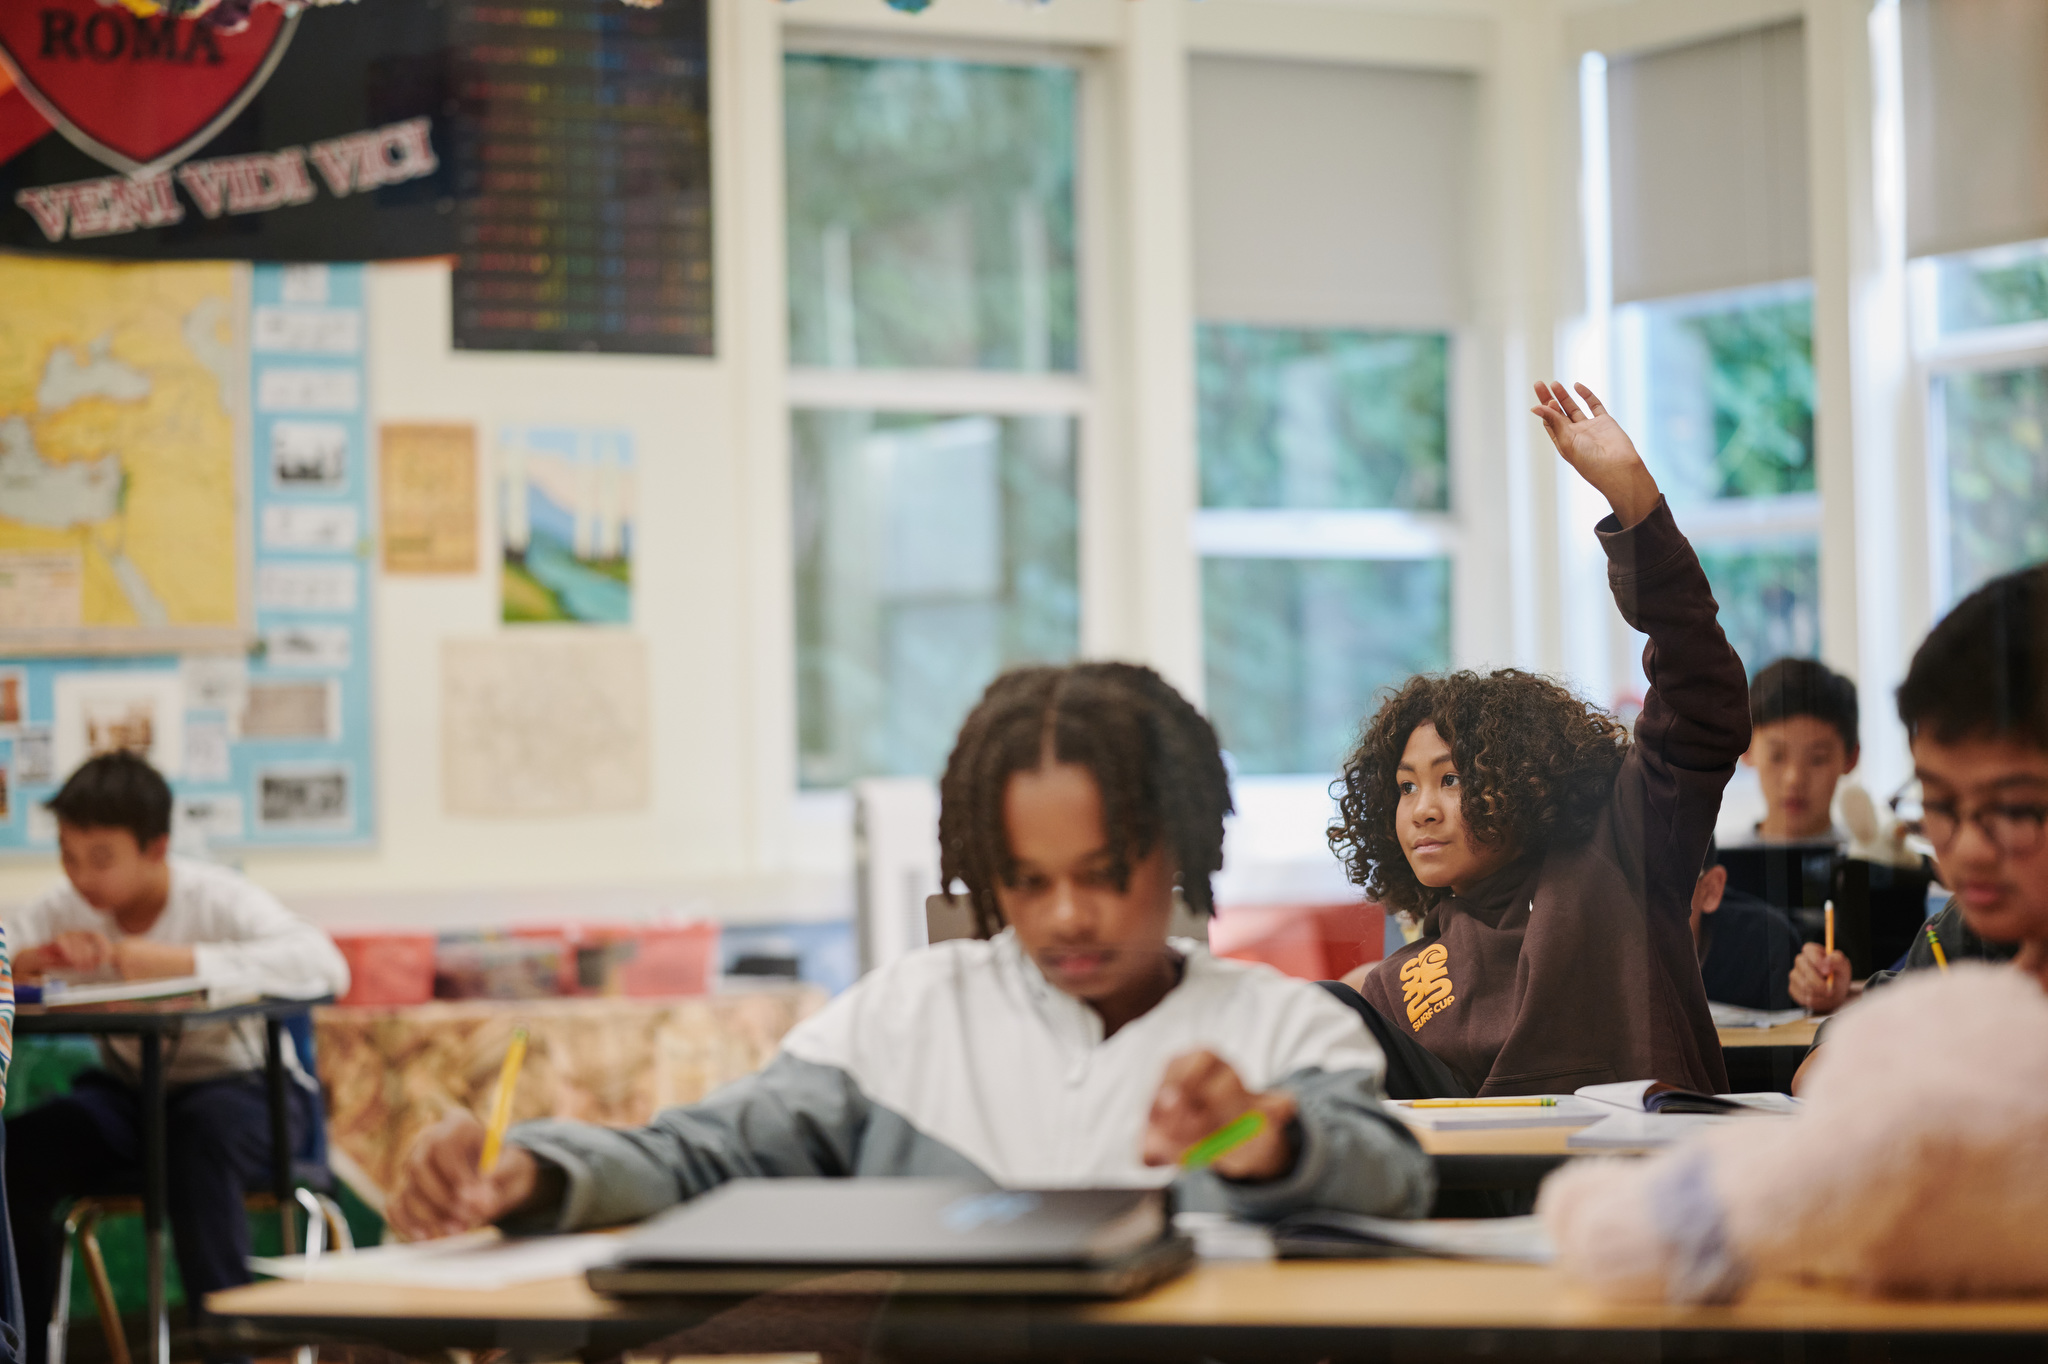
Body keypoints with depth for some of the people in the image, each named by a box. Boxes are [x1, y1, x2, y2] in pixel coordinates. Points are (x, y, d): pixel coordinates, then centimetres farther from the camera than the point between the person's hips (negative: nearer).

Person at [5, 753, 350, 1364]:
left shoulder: (216, 898, -17)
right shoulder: (68, 910, -4)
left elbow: (327, 966, -34)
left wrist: (182, 960, -39)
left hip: (242, 1091, -4)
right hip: (128, 1098, 4)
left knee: (201, 1132, -38)